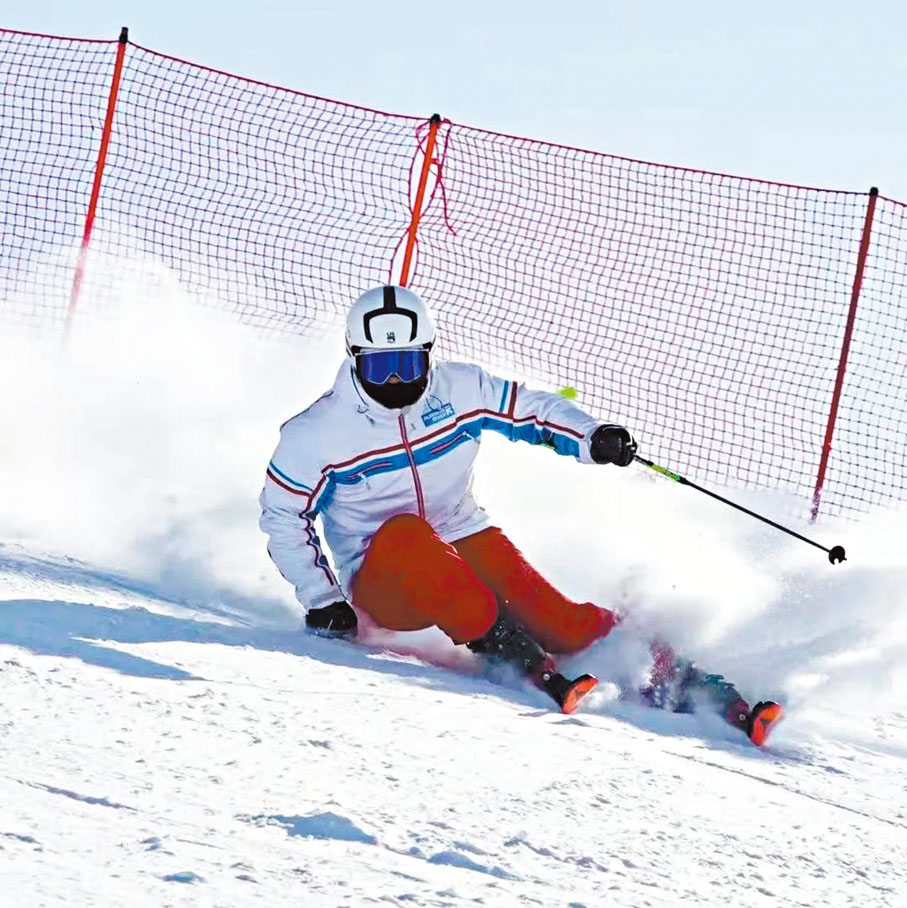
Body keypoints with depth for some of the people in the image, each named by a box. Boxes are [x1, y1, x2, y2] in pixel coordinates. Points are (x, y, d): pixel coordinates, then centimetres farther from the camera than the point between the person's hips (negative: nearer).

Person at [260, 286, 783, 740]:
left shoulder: (461, 390, -4)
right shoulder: (316, 436, -10)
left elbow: (534, 409, 6)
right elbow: (283, 517, 1)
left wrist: (592, 439, -14)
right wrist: (321, 600, -5)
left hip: (465, 540, 3)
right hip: (384, 577, -3)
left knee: (558, 622, -23)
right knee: (403, 533, -38)